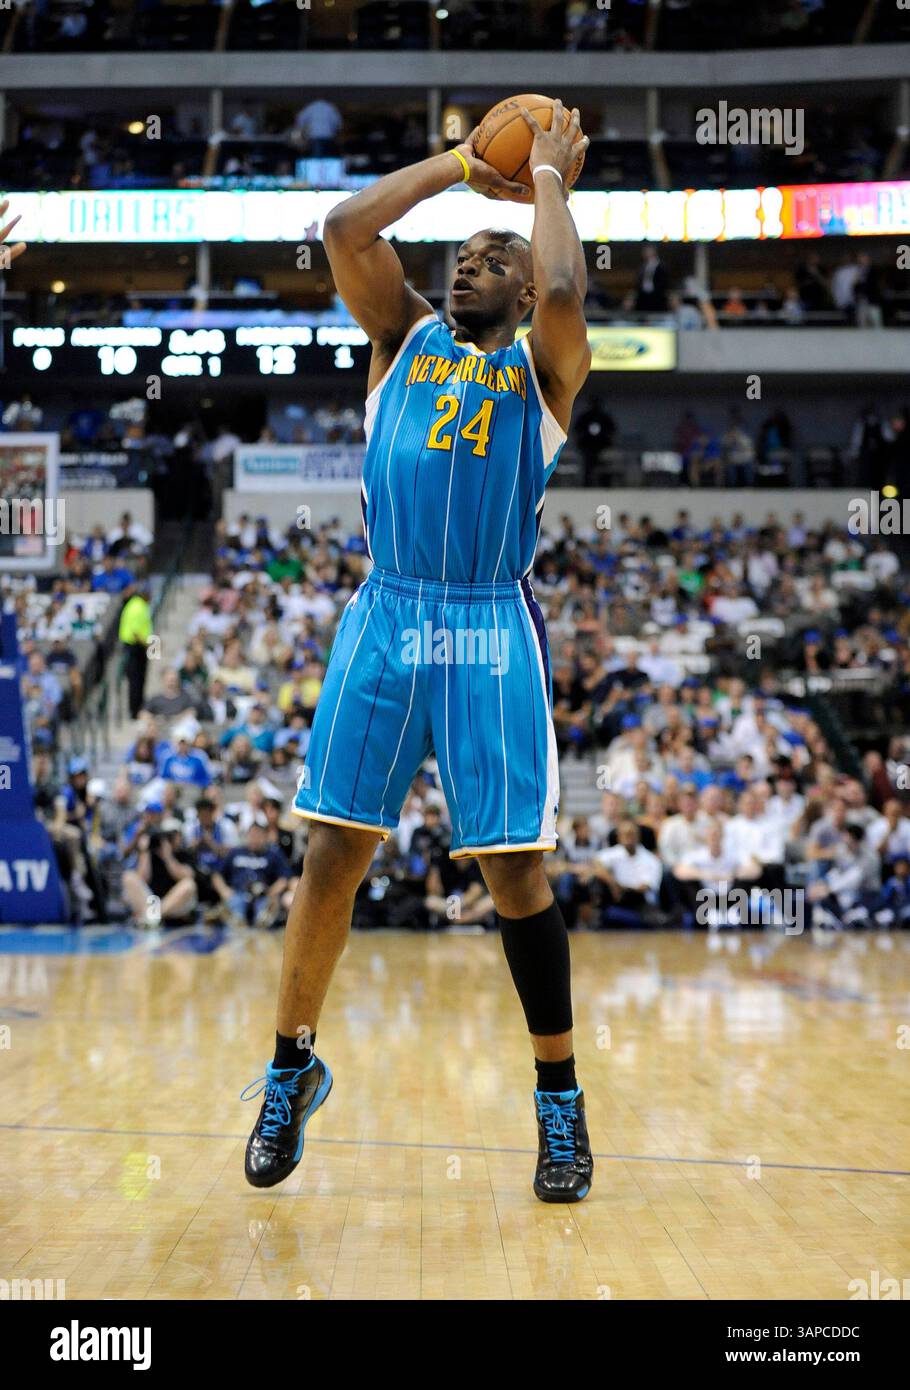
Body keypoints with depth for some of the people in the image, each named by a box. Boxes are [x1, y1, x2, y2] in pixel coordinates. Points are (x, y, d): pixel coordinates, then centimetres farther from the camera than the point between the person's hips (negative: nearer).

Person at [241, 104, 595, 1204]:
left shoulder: (543, 365, 9)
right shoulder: (403, 336, 16)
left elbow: (564, 291, -13)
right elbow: (345, 228, 3)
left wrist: (550, 179, 2)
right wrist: (463, 164, 9)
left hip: (493, 628, -2)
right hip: (384, 616, 2)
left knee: (513, 869, -2)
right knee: (331, 853, 2)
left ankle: (559, 1094, 13)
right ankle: (292, 1069, 19)